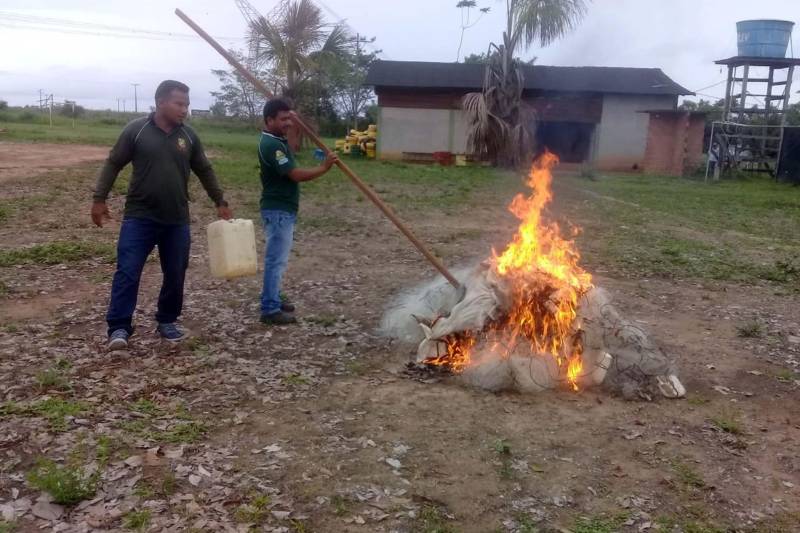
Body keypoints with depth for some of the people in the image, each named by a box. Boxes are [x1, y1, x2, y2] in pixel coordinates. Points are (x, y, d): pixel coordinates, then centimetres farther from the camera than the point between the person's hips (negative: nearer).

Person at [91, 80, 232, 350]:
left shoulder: (189, 136, 5)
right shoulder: (136, 130, -5)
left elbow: (205, 171, 15)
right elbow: (113, 164, 1)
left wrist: (220, 202, 15)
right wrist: (99, 199, -1)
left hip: (177, 221, 4)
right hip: (139, 217, -3)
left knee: (175, 274, 9)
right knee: (127, 272, -6)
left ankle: (167, 322, 25)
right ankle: (119, 328, 0)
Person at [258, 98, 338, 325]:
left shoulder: (278, 139, 10)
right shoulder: (271, 144, -21)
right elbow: (296, 175, -26)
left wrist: (292, 118, 15)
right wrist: (324, 167, -18)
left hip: (284, 209, 10)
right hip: (278, 210, -10)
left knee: (278, 257, 17)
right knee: (277, 259, -7)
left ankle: (273, 299, 28)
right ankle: (270, 309, -2)